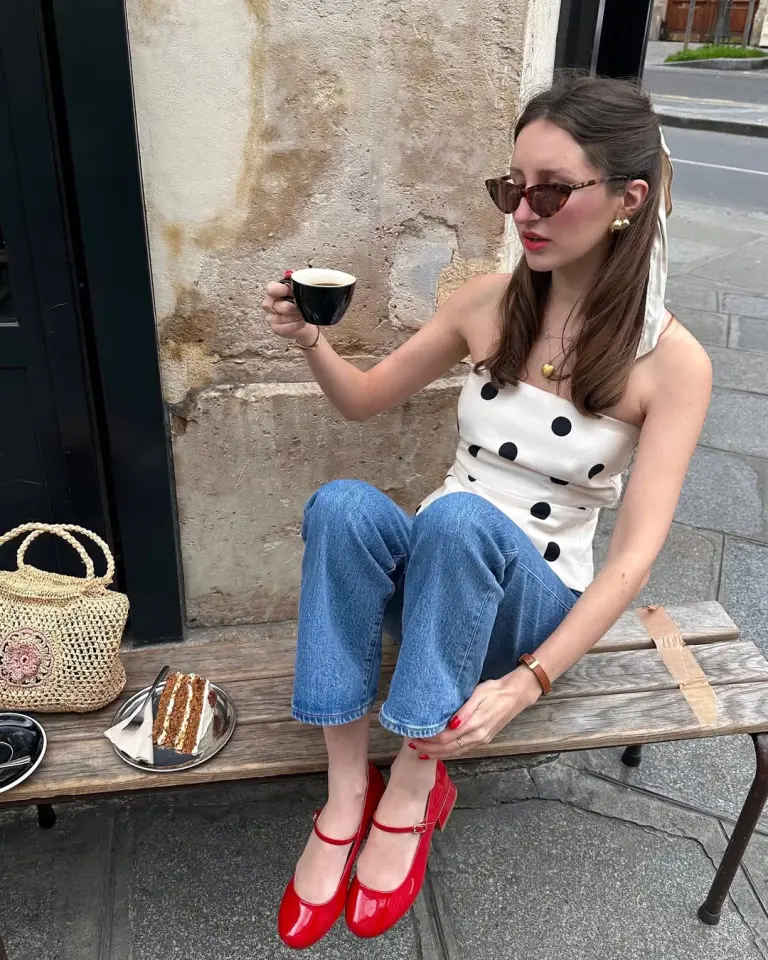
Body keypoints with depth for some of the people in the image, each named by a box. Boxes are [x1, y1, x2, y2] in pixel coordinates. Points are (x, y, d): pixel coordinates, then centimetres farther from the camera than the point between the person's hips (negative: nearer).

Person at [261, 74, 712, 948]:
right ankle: (347, 795, -22)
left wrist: (526, 683, -27)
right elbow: (364, 400, 7)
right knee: (342, 503, -30)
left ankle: (415, 786, -19)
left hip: (539, 604, -3)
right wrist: (311, 342, -15)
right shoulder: (487, 303, -4)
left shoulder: (670, 361, -13)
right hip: (428, 577, 3)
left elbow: (636, 553, -17)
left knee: (460, 515, -36)